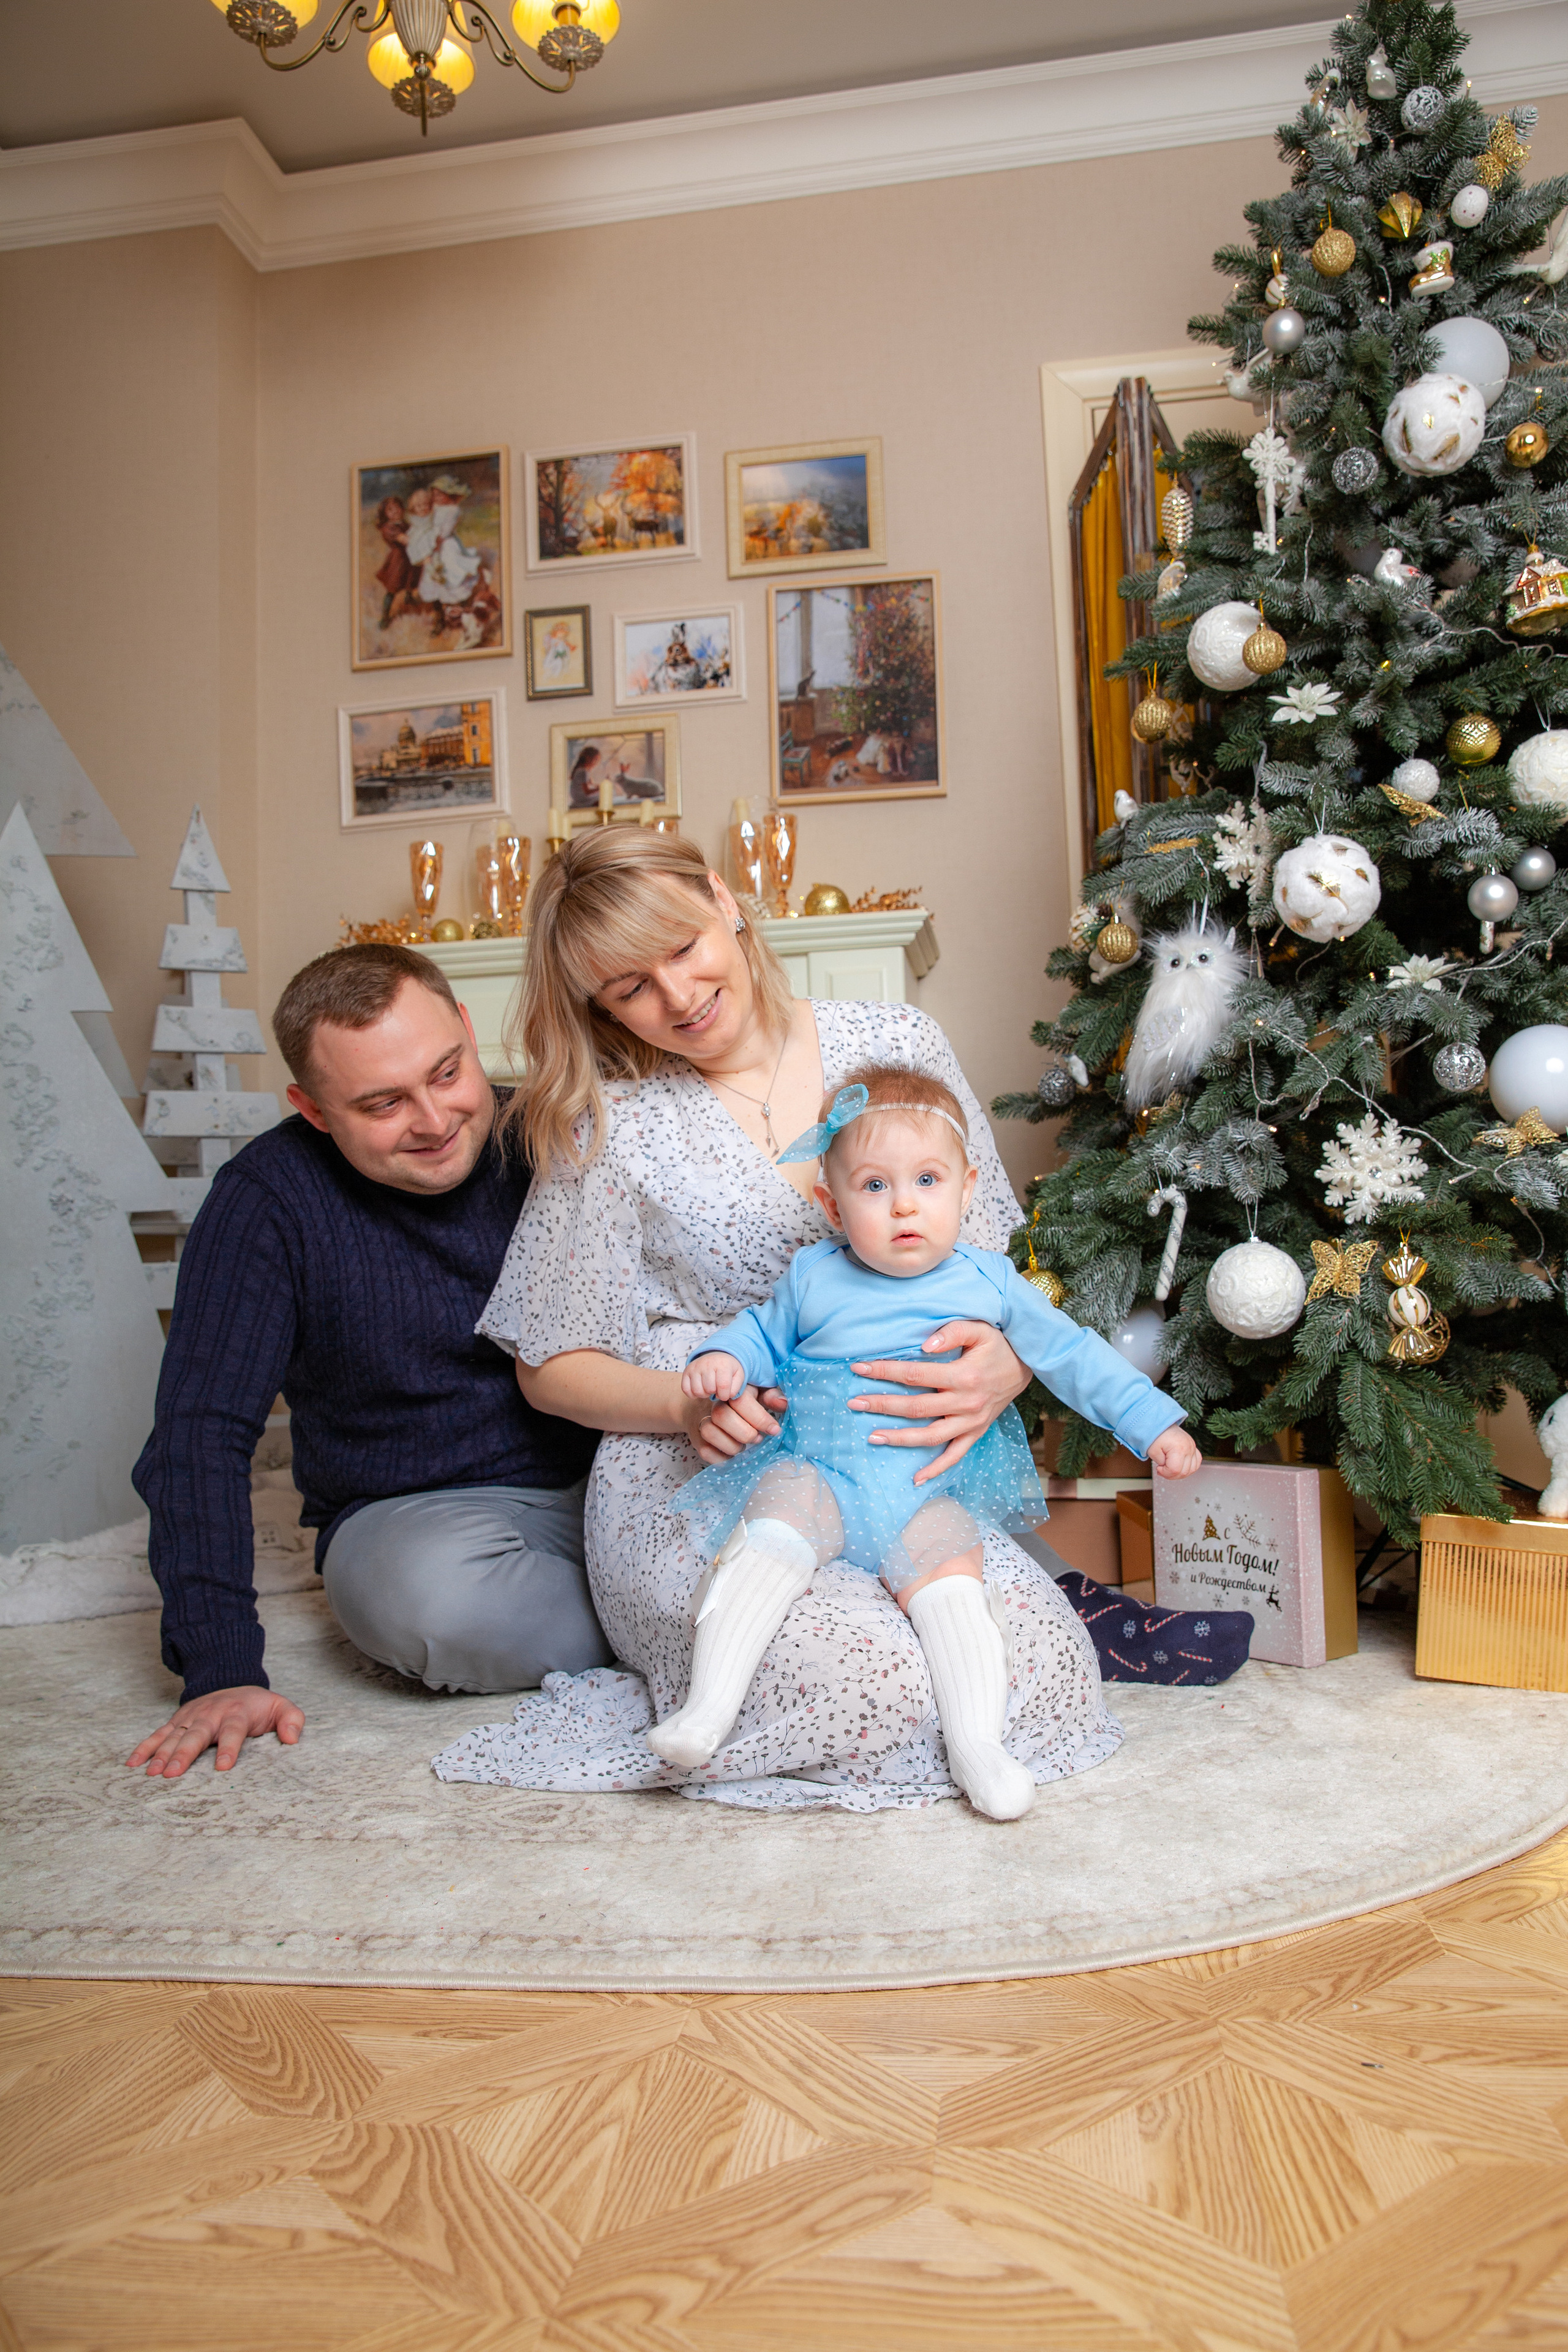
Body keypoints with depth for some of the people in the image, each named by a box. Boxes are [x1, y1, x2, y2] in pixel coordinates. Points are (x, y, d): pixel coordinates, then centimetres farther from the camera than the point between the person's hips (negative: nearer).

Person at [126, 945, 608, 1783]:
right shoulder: (268, 1200, -11)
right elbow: (201, 1433, -14)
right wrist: (221, 1670, -21)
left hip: (616, 1472, 1)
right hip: (420, 1514, 0)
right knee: (438, 1599, -37)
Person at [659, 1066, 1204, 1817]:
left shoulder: (988, 1281, 5)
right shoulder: (812, 1278, 6)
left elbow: (1071, 1353, 13)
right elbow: (762, 1335, 19)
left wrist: (1154, 1423, 10)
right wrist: (722, 1360, -5)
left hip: (932, 1494, 0)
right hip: (816, 1475, 0)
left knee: (949, 1576, -26)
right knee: (769, 1543, -27)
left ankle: (977, 1749, -20)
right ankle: (707, 1707, -25)